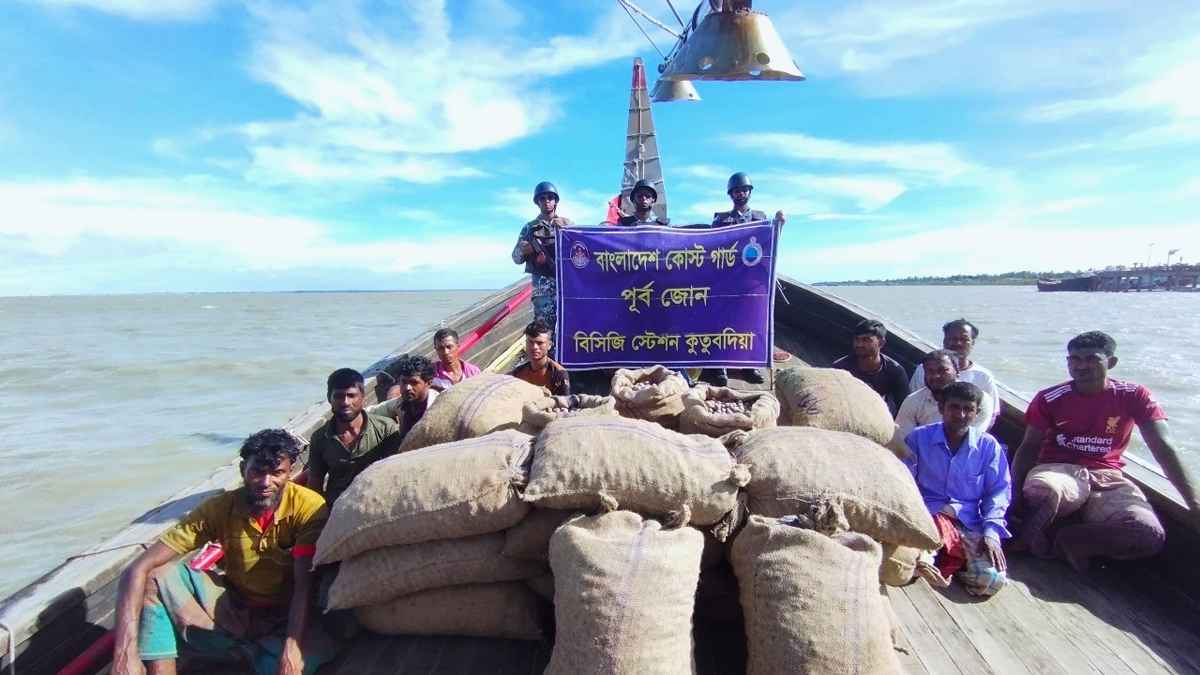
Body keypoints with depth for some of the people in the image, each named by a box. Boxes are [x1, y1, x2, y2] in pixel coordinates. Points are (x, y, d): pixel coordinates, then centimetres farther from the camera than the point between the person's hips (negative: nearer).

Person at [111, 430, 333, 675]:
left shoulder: (308, 507, -20)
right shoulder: (220, 508, -13)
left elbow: (304, 584, -23)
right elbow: (138, 568, -17)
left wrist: (292, 647, -38)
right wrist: (125, 654, -30)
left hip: (286, 618, -2)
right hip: (233, 608, 3)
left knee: (313, 651, -35)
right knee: (158, 575, -15)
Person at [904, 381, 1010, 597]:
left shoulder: (988, 445, 6)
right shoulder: (918, 438, 2)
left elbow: (998, 491, 9)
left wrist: (991, 532, -5)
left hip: (970, 523, 2)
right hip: (927, 517, -2)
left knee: (991, 581, -25)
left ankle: (943, 559, 4)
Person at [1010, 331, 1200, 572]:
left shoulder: (1135, 396, 2)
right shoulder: (1050, 398, 0)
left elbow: (1164, 448, -4)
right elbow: (1029, 447, 2)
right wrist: (1015, 493, -10)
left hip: (1107, 478, 2)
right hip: (1059, 470, -2)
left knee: (1151, 535, -27)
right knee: (1040, 490, -40)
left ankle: (1063, 538, -11)